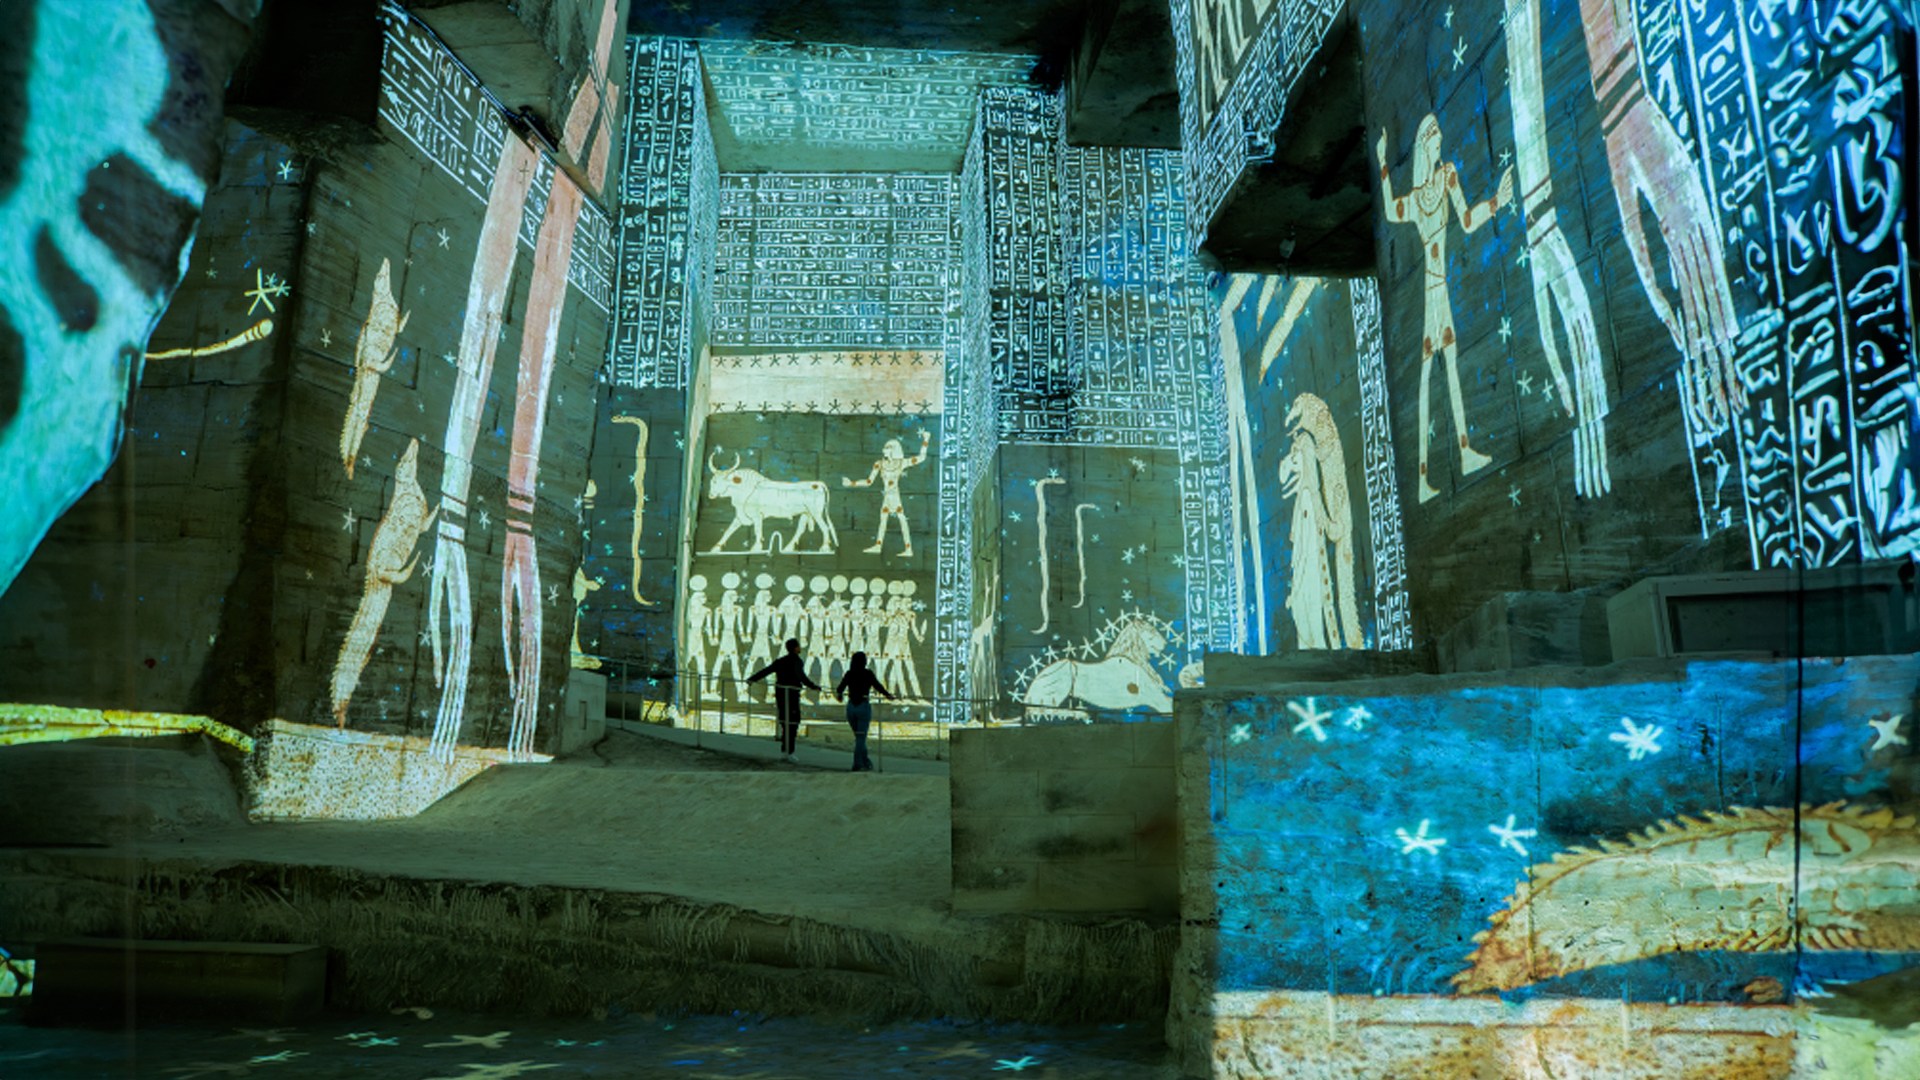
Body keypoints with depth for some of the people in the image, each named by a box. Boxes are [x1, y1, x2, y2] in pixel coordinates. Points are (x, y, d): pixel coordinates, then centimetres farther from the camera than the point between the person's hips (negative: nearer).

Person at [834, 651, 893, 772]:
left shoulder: (849, 674, 2)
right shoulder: (868, 673, -7)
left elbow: (840, 689, 7)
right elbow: (878, 686, -5)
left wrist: (839, 694, 30)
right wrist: (888, 695, 12)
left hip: (850, 707, 4)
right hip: (863, 707, -4)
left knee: (859, 736, 15)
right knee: (861, 737, 2)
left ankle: (866, 763, 22)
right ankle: (857, 765, 0)